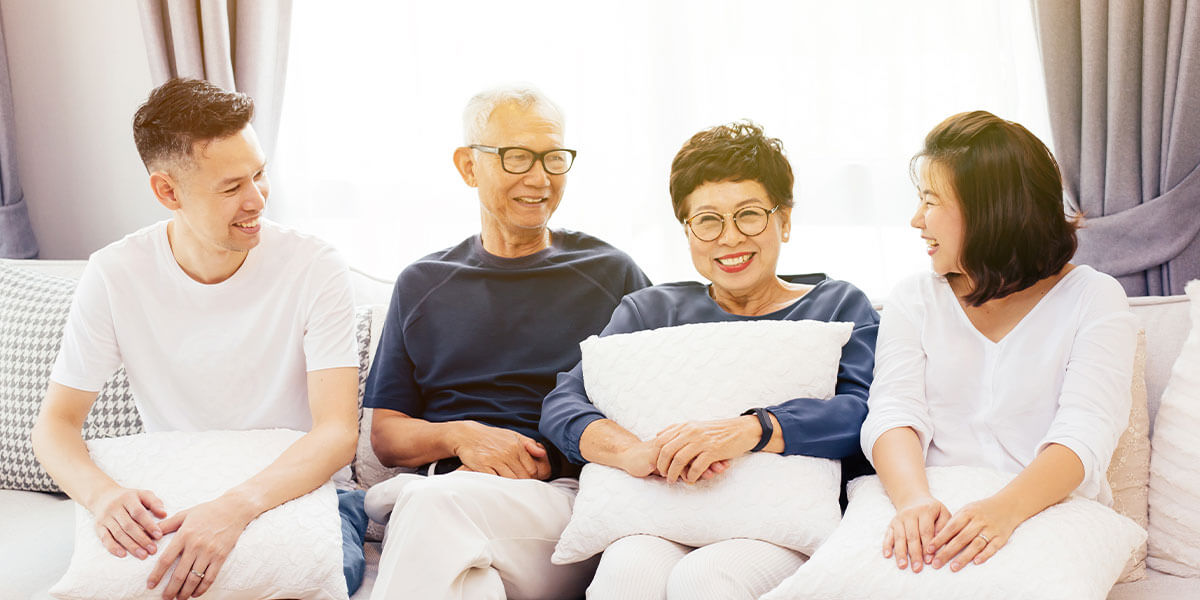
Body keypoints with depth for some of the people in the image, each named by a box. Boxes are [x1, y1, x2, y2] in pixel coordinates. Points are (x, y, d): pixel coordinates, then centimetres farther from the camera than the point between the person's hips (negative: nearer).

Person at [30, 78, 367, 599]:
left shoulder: (314, 268, -12)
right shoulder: (114, 277, -6)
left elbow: (338, 431, -19)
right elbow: (55, 422, -2)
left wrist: (237, 507, -37)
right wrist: (101, 492, -26)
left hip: (295, 491, -1)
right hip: (172, 506, 1)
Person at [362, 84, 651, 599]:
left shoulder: (613, 275, 14)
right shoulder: (422, 285, 21)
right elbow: (385, 432, 18)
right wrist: (460, 437, -4)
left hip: (569, 499, -1)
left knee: (432, 501, -32)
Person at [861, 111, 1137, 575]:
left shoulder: (1096, 299, 5)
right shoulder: (912, 300, 14)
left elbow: (1084, 435, -10)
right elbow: (893, 414, -3)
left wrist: (1005, 509, -30)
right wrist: (915, 500, -25)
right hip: (941, 515, 2)